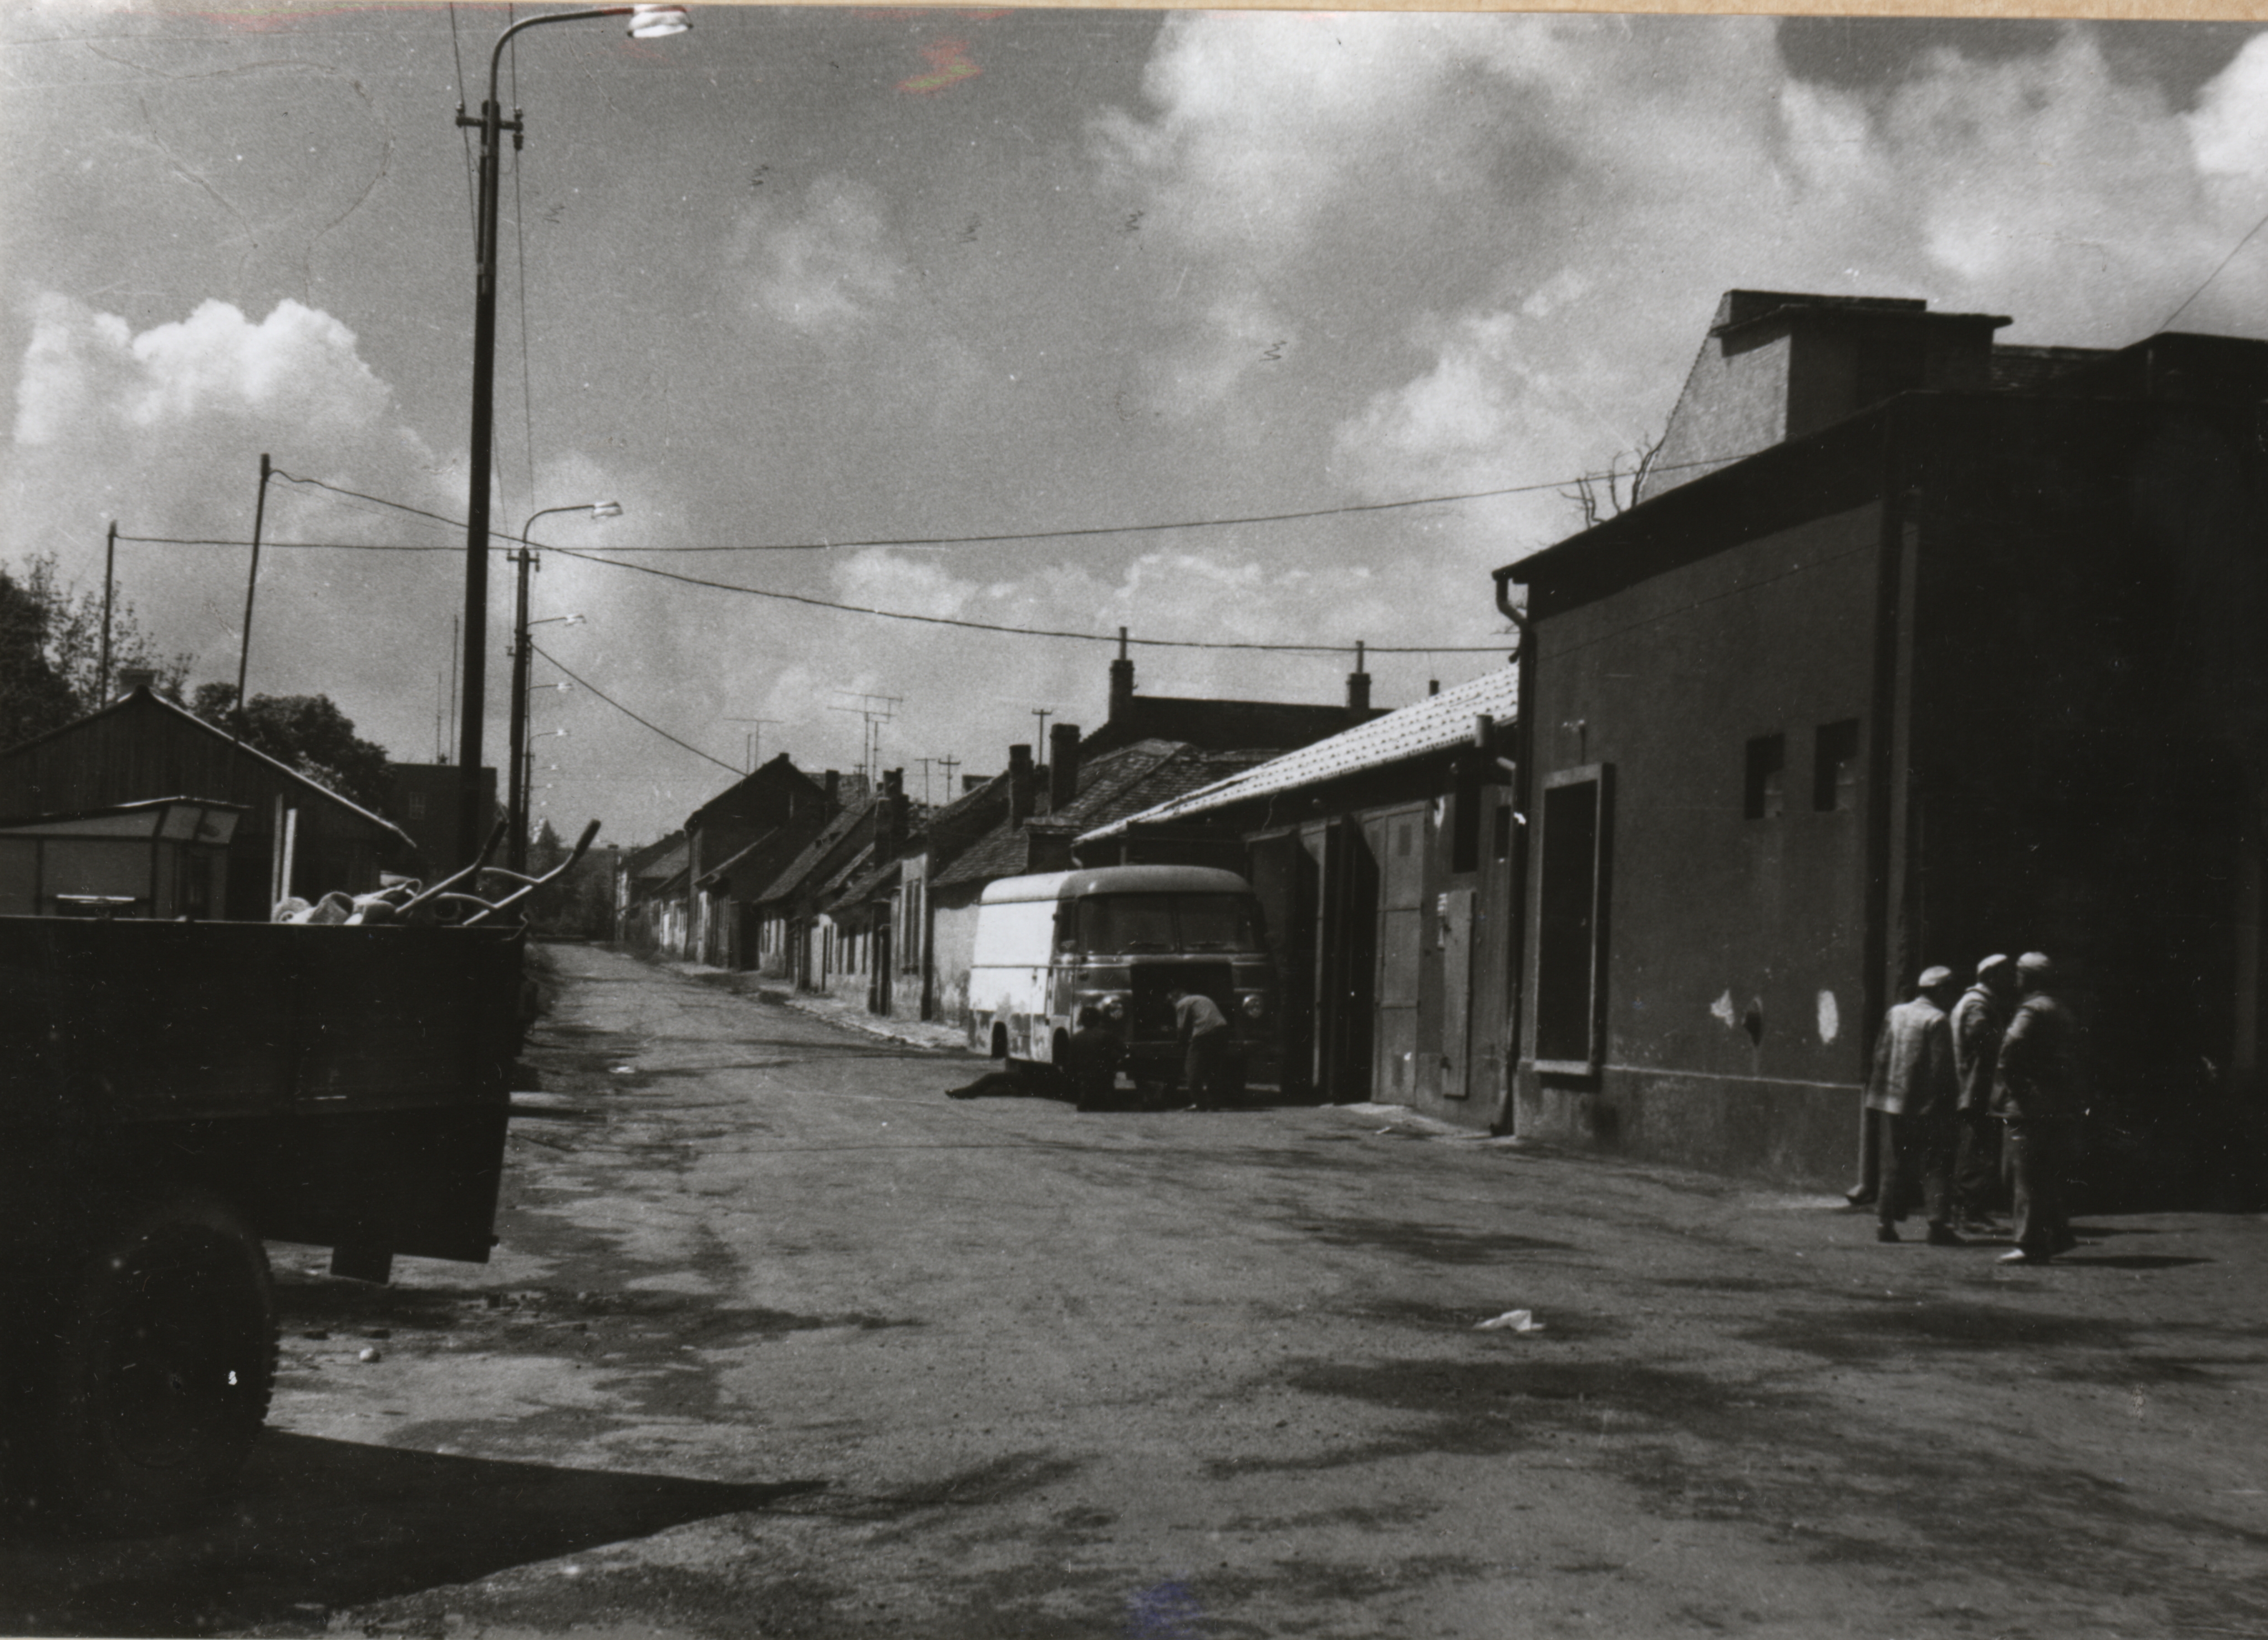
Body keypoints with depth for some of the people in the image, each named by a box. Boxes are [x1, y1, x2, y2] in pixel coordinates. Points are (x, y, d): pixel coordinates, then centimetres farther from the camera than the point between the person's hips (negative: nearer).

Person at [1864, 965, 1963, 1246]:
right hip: (1927, 1105, -5)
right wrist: (1949, 1099, -5)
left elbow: (1880, 1056, 9)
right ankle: (1937, 1225, -4)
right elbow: (1942, 1068, -12)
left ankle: (1885, 1222, 9)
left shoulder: (1895, 1013, 7)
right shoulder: (1938, 1021, -10)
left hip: (1893, 1103, 5)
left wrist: (1879, 1098, 14)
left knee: (1894, 1166, 10)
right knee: (1935, 1166, 1)